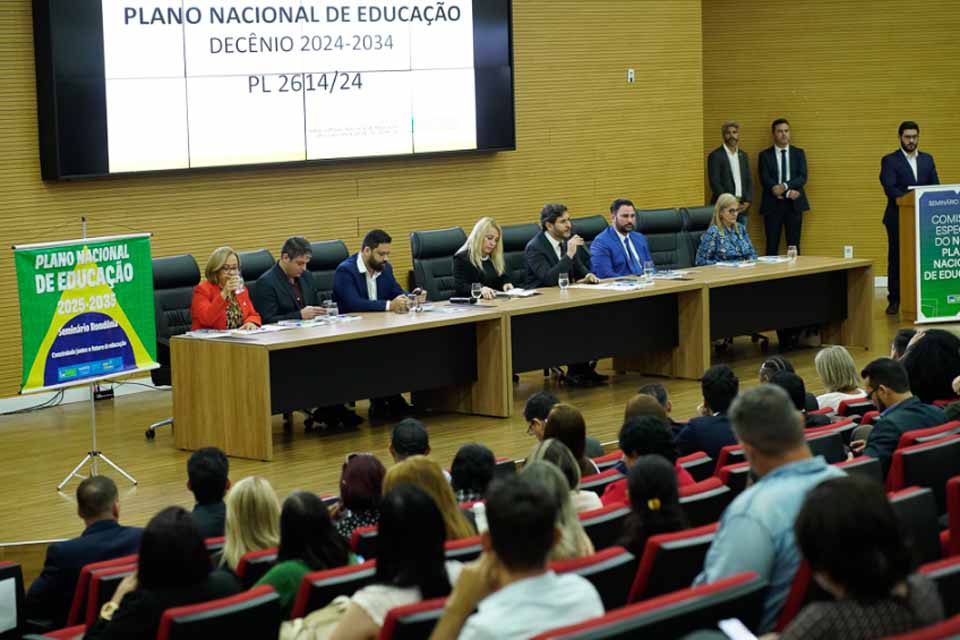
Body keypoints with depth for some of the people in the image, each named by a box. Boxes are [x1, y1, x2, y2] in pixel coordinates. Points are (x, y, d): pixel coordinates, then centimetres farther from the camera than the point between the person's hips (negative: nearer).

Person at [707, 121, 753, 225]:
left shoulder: (743, 155, 15)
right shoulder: (715, 156, -4)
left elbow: (749, 181, 14)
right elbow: (715, 184, -10)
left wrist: (747, 201, -2)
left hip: (742, 208, 6)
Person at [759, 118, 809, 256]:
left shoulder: (798, 153, 9)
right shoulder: (765, 155, 3)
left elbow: (802, 178, -3)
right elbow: (765, 180, -7)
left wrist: (784, 186, -19)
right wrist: (788, 192, -16)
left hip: (794, 204, 1)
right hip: (773, 204, -1)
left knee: (794, 245, 2)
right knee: (772, 246, -1)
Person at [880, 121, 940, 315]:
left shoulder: (927, 159, 13)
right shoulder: (890, 160, 0)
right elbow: (890, 188, -12)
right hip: (898, 217, -3)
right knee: (896, 259, 0)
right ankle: (894, 301, 5)